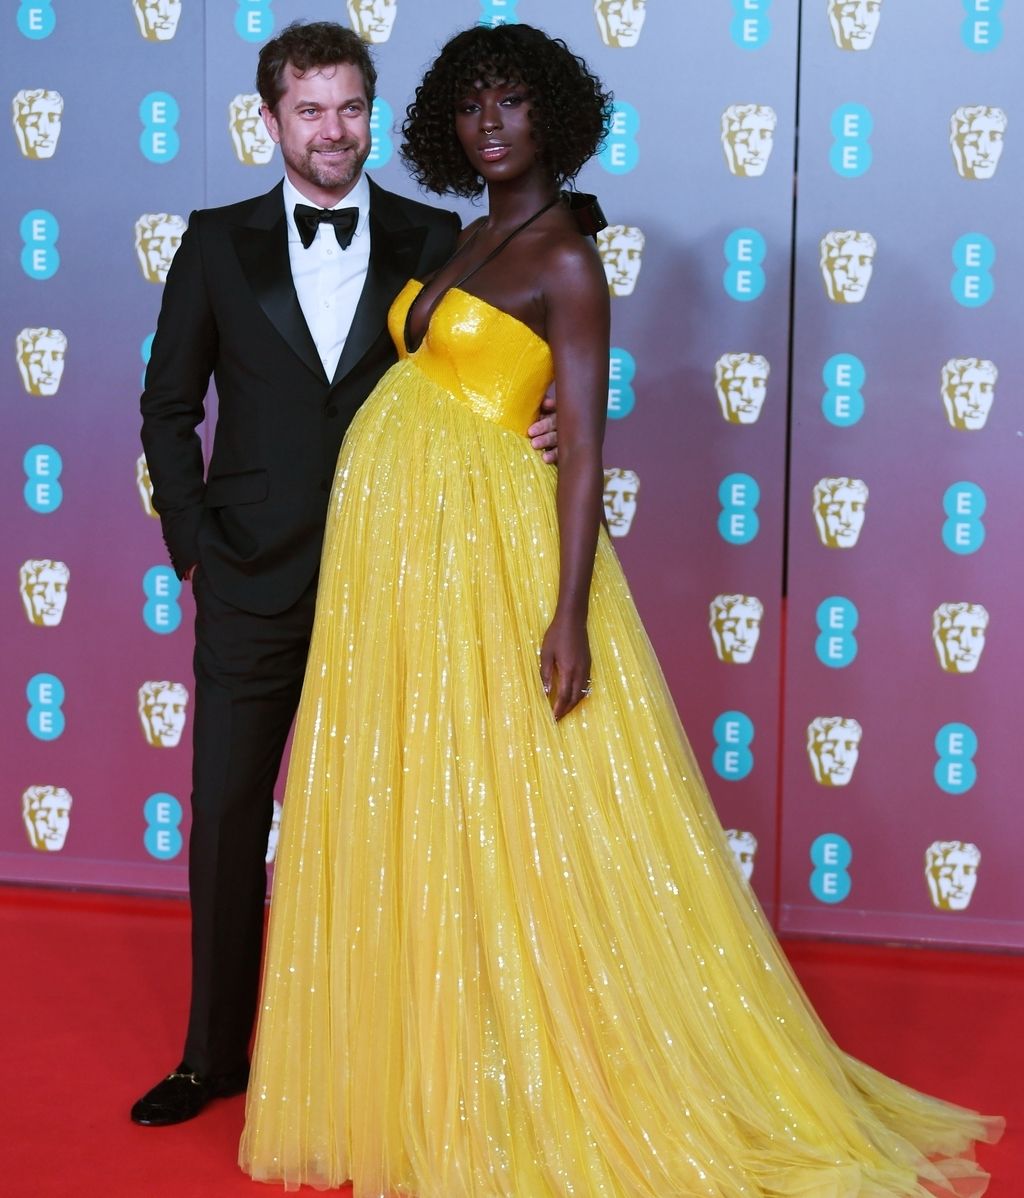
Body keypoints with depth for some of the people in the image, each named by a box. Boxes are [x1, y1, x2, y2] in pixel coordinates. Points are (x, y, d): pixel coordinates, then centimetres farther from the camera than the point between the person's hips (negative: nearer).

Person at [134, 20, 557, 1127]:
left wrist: (539, 426, -14)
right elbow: (168, 405, 8)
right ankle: (215, 1054, 23)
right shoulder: (218, 245, 5)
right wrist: (193, 538, 0)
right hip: (255, 582, 1)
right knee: (226, 815, 7)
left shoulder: (432, 240, 4)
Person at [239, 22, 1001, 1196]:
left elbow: (583, 447, -15)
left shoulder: (564, 258, -9)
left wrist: (570, 611, -23)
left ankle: (535, 1104, 10)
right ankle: (431, 1081, 23)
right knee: (405, 809, 11)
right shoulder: (469, 243, 14)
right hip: (397, 544, 8)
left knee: (502, 811, -3)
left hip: (484, 548, -8)